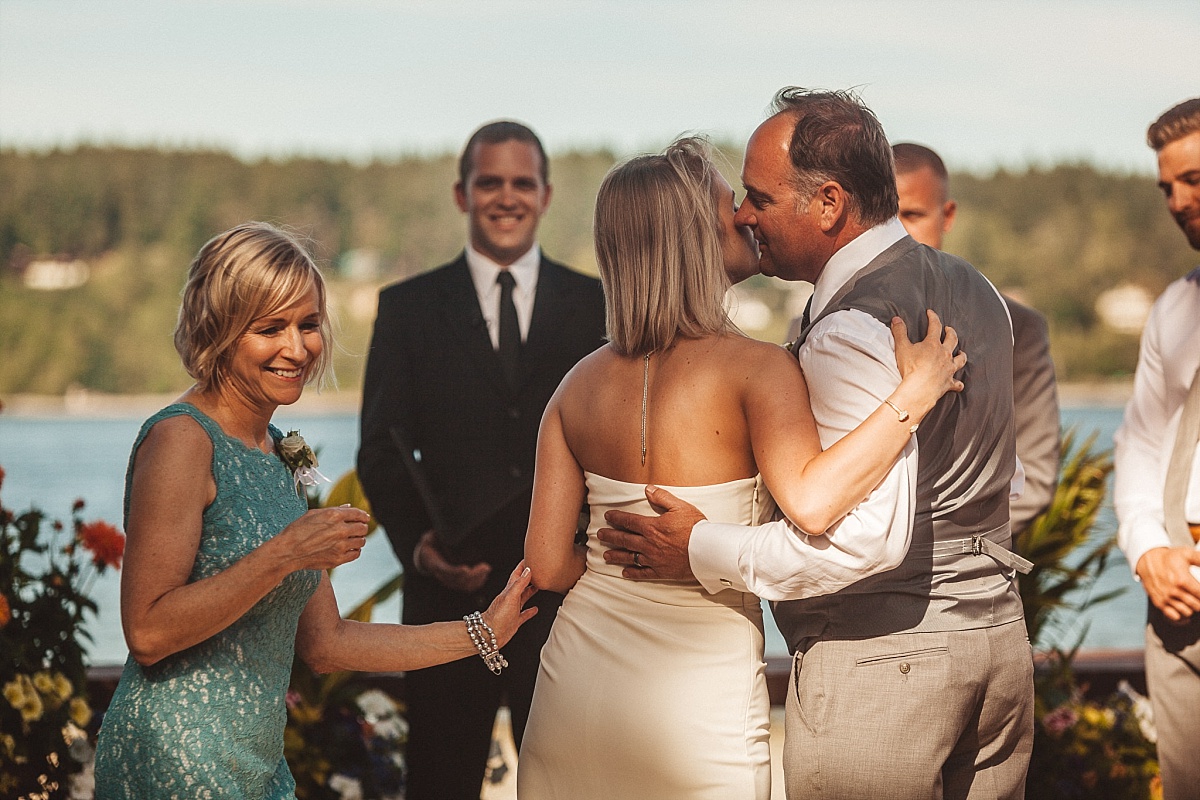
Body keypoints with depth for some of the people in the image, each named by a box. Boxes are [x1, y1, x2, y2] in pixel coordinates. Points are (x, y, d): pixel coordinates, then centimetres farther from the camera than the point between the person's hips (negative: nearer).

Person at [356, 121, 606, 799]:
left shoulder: (597, 306, 9)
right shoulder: (407, 309, 6)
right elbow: (382, 452, 2)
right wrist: (416, 543, -14)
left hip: (565, 596, 1)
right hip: (450, 597, 0)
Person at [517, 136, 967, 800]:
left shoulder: (580, 384, 2)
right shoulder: (755, 368, -13)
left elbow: (548, 566, 1)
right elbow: (811, 503, -30)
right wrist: (914, 394, -20)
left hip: (578, 687, 4)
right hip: (701, 696, -4)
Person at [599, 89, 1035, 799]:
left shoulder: (852, 330, -20)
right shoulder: (973, 290, 9)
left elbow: (866, 535, -28)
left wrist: (703, 552, -18)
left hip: (879, 658, -9)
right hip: (996, 632, 9)